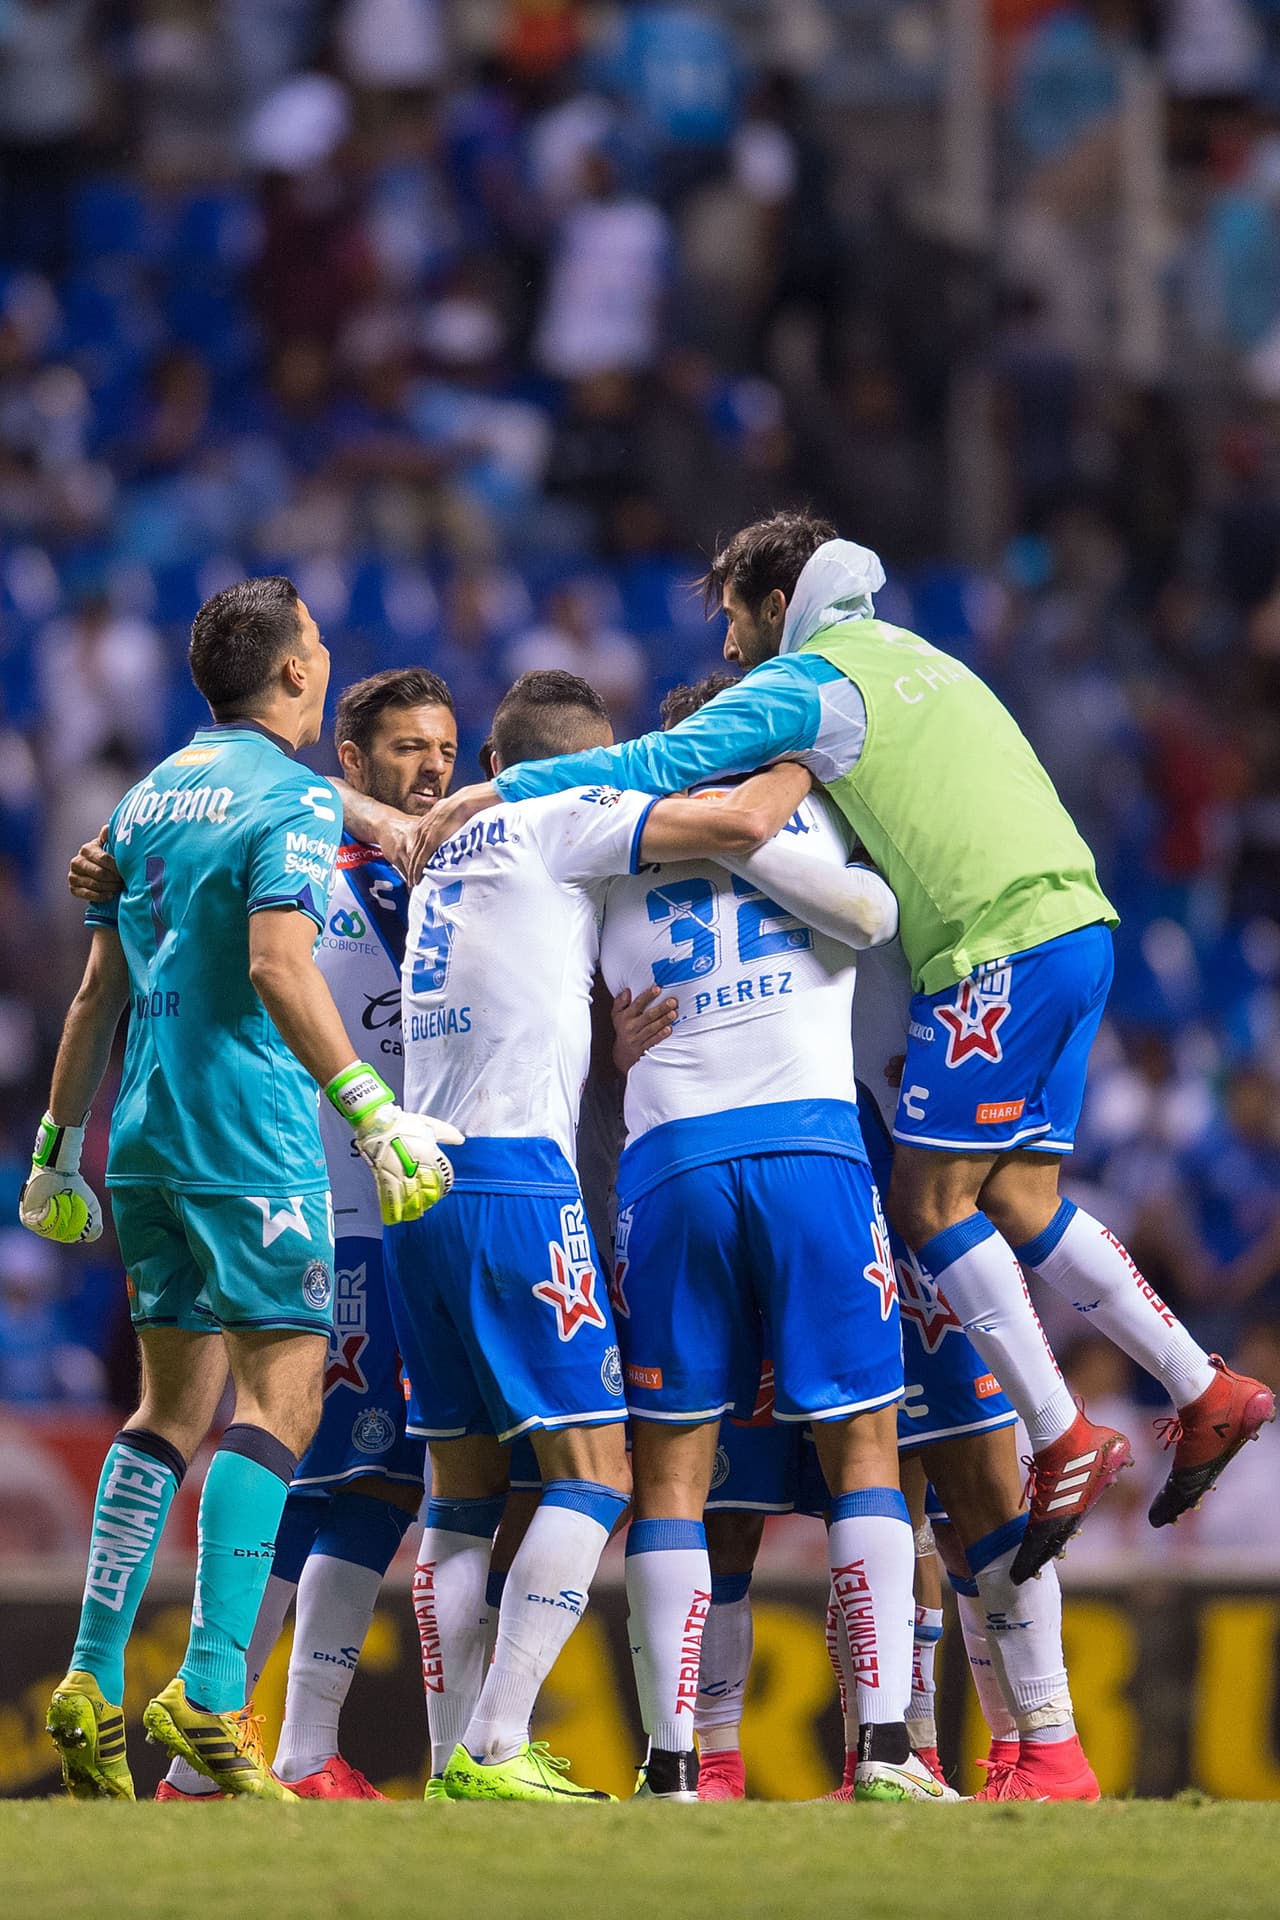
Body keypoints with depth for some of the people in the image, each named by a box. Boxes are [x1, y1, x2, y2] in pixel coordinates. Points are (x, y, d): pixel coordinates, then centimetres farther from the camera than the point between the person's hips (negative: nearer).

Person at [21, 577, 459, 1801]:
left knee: (175, 1404, 13)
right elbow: (277, 967, -20)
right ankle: (210, 1692, -19)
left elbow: (100, 989, 18)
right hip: (252, 1133, -8)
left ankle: (93, 1682, 7)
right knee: (280, 1392, -8)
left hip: (146, 1130, 8)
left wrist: (59, 1146, 24)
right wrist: (372, 1111, -24)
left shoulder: (150, 795, 16)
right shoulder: (291, 799, -7)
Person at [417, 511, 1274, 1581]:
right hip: (1073, 926, 9)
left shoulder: (809, 680, -2)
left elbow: (669, 761, -9)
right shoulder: (909, 659, 25)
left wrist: (505, 789, -6)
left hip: (998, 948, -9)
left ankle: (1064, 1441, -7)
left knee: (932, 1200, -5)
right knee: (1017, 1201, 10)